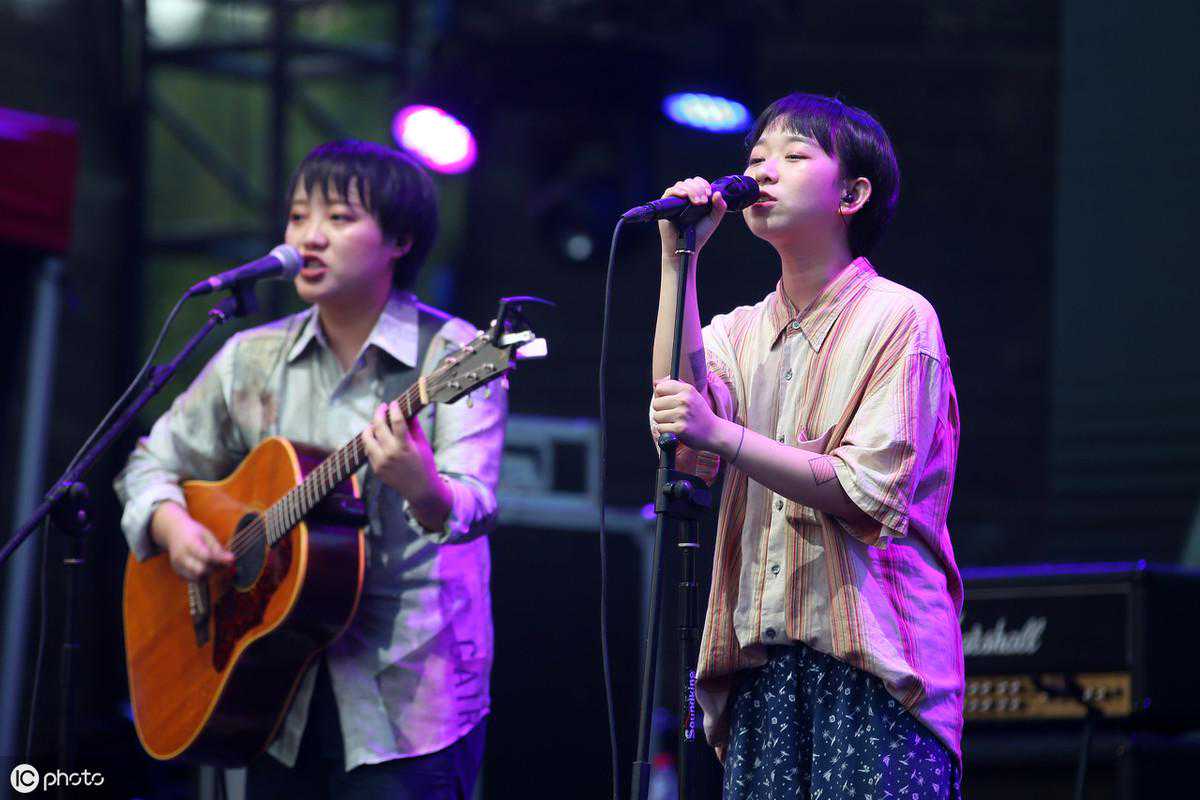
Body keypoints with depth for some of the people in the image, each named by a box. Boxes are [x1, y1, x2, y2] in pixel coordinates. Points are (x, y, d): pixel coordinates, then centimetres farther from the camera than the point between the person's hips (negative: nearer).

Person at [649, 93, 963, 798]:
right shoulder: (741, 331, 18)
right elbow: (686, 440, -4)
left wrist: (720, 436, -24)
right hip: (764, 656, 5)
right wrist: (679, 260, -2)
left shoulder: (897, 317, 0)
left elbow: (869, 492, -11)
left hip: (872, 658, -5)